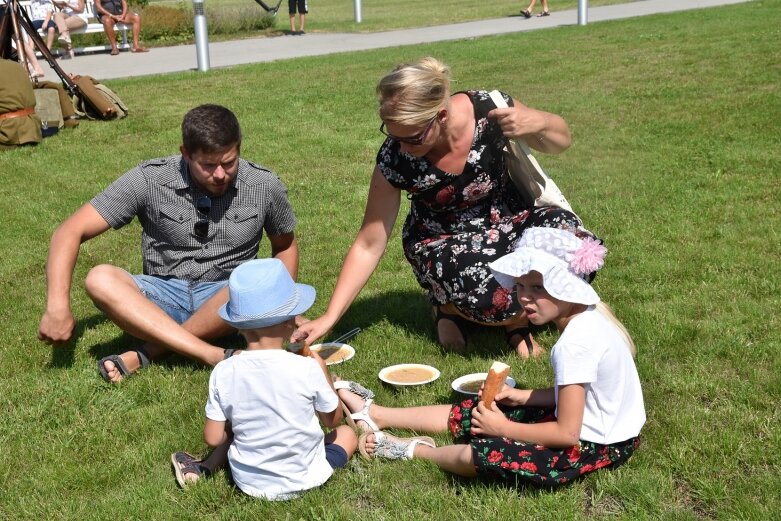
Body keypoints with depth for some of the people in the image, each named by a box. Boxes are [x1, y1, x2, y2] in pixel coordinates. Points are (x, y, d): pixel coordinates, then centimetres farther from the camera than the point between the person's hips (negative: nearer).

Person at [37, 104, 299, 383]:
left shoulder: (264, 186, -5)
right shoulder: (149, 180, -10)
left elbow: (285, 246, 13)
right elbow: (70, 232, -11)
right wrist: (58, 306, -24)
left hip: (225, 299, 0)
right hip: (163, 298, 0)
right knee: (100, 279, -29)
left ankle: (148, 352, -22)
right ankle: (215, 356, -36)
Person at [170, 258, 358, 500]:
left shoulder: (224, 372, -16)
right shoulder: (307, 368, -21)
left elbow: (213, 438, -9)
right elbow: (333, 420, -5)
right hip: (302, 478, -4)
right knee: (347, 433, 22)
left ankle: (204, 468, 14)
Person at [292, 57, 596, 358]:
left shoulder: (489, 109, -23)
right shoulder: (394, 158, -22)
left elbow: (561, 142, -4)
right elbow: (369, 246, -12)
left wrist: (538, 123, -28)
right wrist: (329, 317, -16)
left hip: (508, 220, 2)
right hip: (441, 240, -2)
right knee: (491, 299, -34)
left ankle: (514, 317, -1)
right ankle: (449, 305, 3)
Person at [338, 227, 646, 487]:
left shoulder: (576, 342, -28)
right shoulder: (586, 318, 1)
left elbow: (567, 433, -25)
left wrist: (503, 428, -15)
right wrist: (520, 396, 1)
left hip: (597, 446, -9)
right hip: (588, 421, 9)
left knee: (485, 456, -21)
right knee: (474, 411, 8)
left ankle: (412, 449, 7)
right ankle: (375, 414, 18)